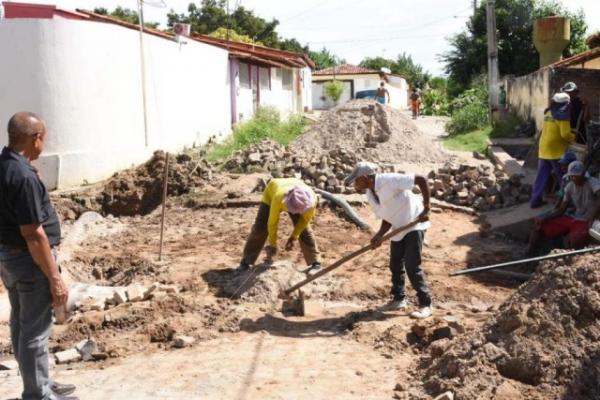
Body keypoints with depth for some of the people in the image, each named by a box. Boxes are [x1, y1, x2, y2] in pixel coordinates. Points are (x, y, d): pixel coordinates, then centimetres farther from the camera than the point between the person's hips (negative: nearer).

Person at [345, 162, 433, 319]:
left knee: (412, 266, -11)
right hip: (399, 228, 9)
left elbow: (421, 180, -26)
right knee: (395, 265, 14)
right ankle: (398, 299, 31)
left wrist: (426, 208, -27)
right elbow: (387, 218, 5)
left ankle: (425, 304, -1)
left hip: (415, 224, -8)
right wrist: (379, 235, -12)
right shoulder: (370, 195, 0)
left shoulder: (389, 180, -26)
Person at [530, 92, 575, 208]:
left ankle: (536, 199, 7)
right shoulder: (562, 115, -13)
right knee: (562, 177, 8)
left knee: (542, 176, 8)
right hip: (556, 151, -7)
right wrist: (573, 138, 1)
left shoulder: (548, 113, 9)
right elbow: (565, 134, -20)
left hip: (543, 150, 7)